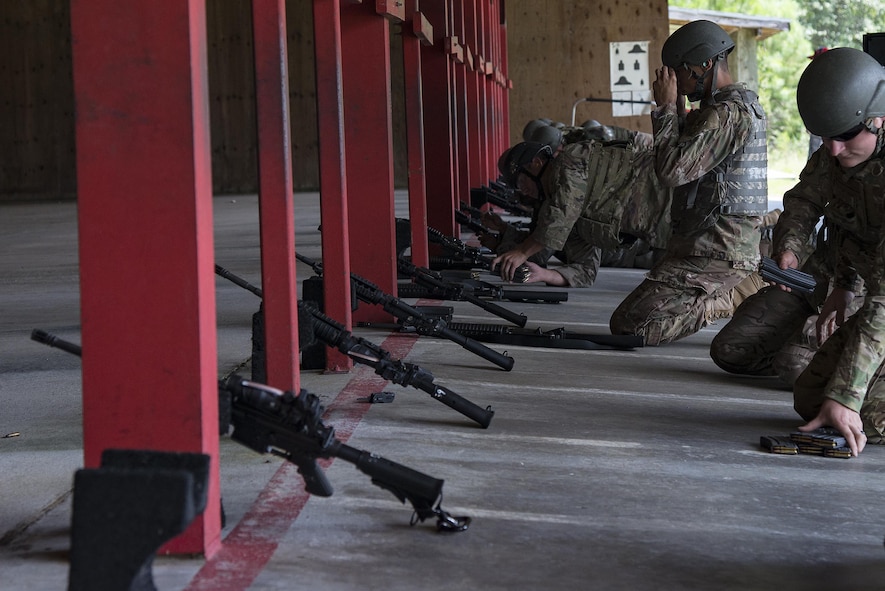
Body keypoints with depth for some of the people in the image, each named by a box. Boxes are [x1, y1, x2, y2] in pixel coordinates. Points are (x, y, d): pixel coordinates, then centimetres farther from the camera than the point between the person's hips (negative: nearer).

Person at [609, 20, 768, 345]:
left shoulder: (727, 113, -17)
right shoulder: (744, 103, 16)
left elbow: (673, 170, -23)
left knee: (627, 326, -14)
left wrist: (666, 107, -12)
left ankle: (731, 299, -8)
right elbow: (687, 164, 22)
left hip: (715, 253, -11)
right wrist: (677, 109, 11)